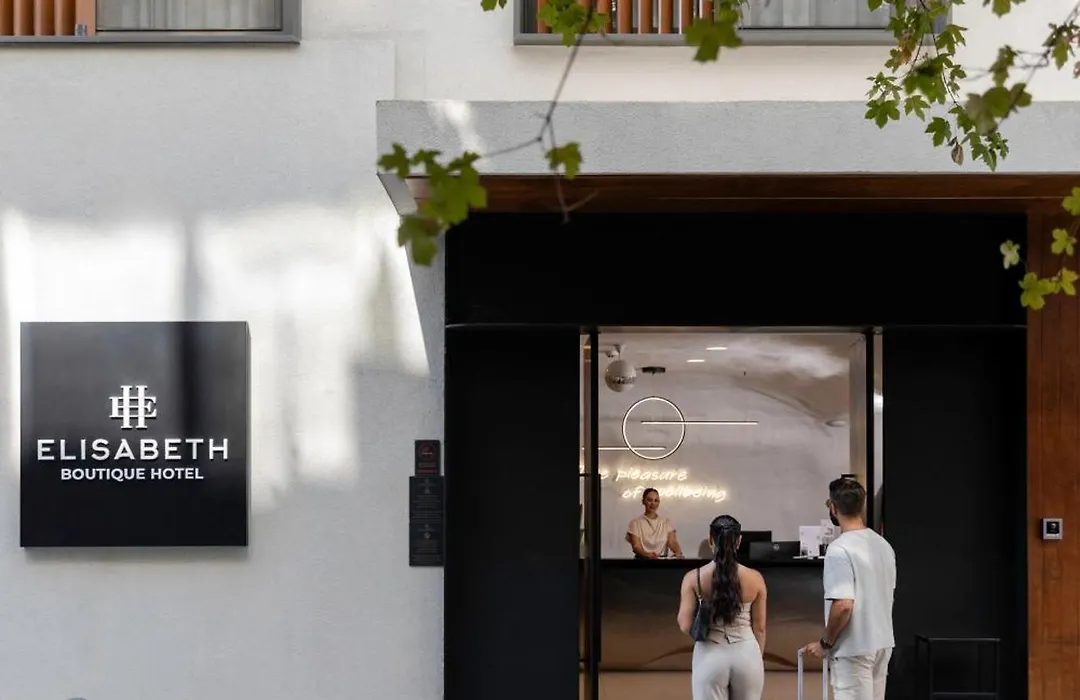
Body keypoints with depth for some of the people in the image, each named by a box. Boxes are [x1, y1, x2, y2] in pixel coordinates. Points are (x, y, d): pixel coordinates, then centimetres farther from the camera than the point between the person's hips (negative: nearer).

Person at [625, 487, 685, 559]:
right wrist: (648, 555, -27)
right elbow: (636, 546, -6)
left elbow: (672, 542, 1)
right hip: (643, 559, -2)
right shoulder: (635, 523, 5)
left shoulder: (666, 522, 13)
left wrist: (678, 553, -22)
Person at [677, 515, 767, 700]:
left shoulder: (693, 578, -8)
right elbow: (759, 628, 4)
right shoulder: (754, 579, -3)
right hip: (746, 654, 2)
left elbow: (685, 626, -7)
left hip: (710, 656, -2)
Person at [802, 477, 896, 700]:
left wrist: (825, 642, -13)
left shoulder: (840, 549, -19)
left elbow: (843, 605, -26)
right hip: (882, 642, 9)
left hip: (854, 649, -9)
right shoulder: (883, 544, 9)